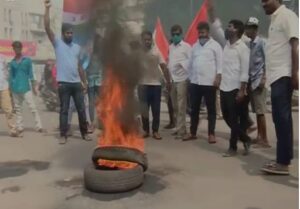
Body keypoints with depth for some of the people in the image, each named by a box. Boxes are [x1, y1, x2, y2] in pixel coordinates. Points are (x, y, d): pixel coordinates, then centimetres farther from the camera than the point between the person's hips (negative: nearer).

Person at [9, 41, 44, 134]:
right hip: (15, 89, 3)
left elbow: (31, 74, 5)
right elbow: (10, 76, 13)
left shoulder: (27, 60, 4)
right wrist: (10, 89, 10)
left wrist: (34, 87, 2)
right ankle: (19, 127, 14)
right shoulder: (12, 62, 10)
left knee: (33, 107, -9)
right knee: (18, 108, 8)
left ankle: (39, 126, -10)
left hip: (25, 87, -3)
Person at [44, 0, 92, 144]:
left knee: (81, 109, 7)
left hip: (77, 83, 4)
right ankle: (63, 135, 11)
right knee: (64, 110, 2)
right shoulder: (57, 43, 2)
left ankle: (84, 133, 18)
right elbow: (47, 27, -10)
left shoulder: (77, 47, 15)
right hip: (63, 83, -4)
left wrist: (84, 82, 16)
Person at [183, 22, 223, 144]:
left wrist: (218, 77, -16)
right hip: (195, 82, 5)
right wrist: (190, 77, 12)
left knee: (211, 109, 4)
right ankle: (193, 133, 20)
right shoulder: (195, 46, 15)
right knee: (194, 109, 10)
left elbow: (220, 62, -7)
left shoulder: (215, 45, -1)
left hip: (209, 82, -5)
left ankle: (211, 134, 11)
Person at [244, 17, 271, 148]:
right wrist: (248, 81, 10)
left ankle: (265, 140, -1)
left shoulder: (261, 43, -5)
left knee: (260, 111, -6)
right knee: (256, 111, 10)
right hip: (251, 81, 7)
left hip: (259, 80, -7)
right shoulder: (249, 44, 14)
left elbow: (267, 62, -9)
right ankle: (259, 137, 17)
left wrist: (263, 78, -17)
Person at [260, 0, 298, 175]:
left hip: (283, 75, -9)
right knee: (280, 119, 10)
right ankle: (283, 160, 17)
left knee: (282, 118, -9)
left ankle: (283, 163, -4)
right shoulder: (275, 19, 21)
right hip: (277, 75, 9)